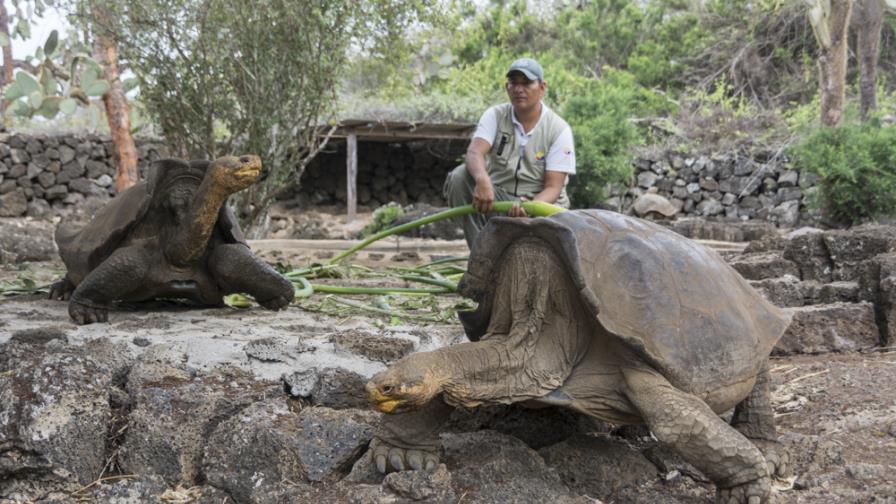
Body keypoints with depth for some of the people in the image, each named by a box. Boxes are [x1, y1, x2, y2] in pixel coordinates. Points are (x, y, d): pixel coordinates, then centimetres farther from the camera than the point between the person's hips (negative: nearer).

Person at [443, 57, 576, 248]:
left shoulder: (559, 129, -6)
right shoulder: (495, 116, -1)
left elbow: (553, 187, -13)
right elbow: (474, 153, -20)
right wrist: (482, 180, -45)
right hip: (495, 198, 1)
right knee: (459, 176, -25)